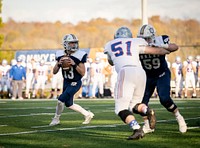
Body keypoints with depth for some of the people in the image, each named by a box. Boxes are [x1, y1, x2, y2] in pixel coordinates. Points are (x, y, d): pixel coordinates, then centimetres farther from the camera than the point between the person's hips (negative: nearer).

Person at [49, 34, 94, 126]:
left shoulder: (79, 56, -18)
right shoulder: (61, 55, -6)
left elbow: (82, 73, -18)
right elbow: (54, 72, -2)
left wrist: (74, 65, -30)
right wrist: (58, 64, -20)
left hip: (75, 83, -6)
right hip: (66, 82, 6)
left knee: (61, 100, -14)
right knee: (69, 104, 16)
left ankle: (56, 119, 10)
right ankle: (88, 114, 34)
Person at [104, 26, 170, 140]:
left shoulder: (110, 45, 24)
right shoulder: (135, 43, 23)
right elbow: (157, 51, 28)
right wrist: (167, 51, 48)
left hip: (125, 72, -3)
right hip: (140, 72, 3)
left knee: (121, 109, -2)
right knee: (134, 105, 20)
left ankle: (137, 129, -24)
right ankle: (147, 111, -12)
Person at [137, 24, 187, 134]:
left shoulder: (160, 41, -21)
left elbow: (175, 47, -33)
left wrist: (162, 46, -48)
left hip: (162, 75, -3)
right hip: (148, 77, 3)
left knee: (164, 99, -18)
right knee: (142, 101, -5)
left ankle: (179, 117, 6)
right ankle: (147, 125, 13)